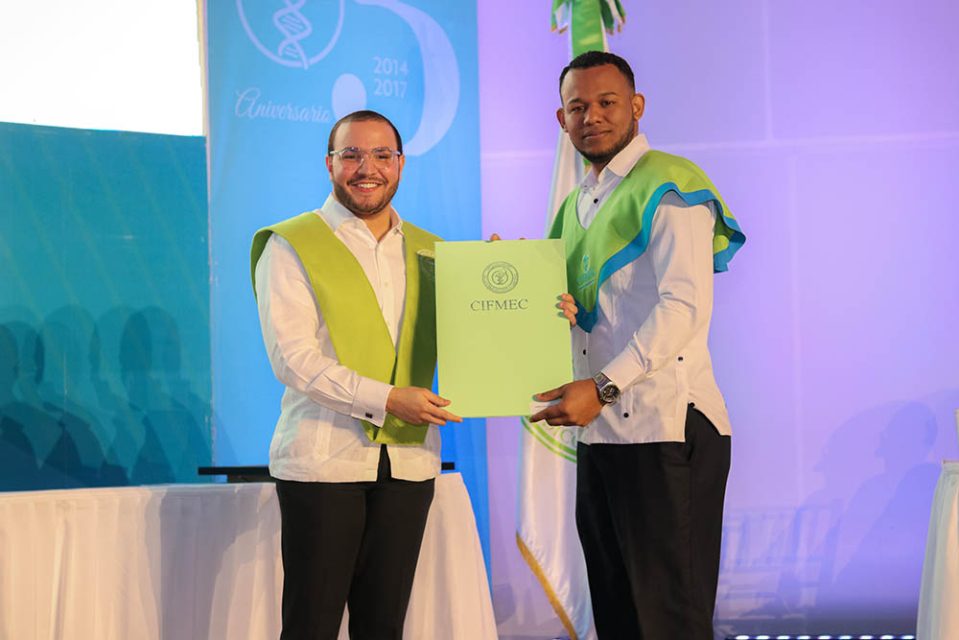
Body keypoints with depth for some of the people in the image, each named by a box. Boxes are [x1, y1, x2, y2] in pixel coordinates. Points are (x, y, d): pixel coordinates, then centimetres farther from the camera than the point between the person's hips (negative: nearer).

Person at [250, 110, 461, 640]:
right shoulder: (291, 247, 0)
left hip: (408, 460, 4)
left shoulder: (428, 252, 16)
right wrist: (386, 400, -19)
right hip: (323, 458, -4)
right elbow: (292, 358, -10)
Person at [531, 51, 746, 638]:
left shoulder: (670, 186, -6)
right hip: (598, 432, 8)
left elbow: (684, 306, -18)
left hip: (664, 428, -8)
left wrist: (604, 387, -23)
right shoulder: (576, 205, 19)